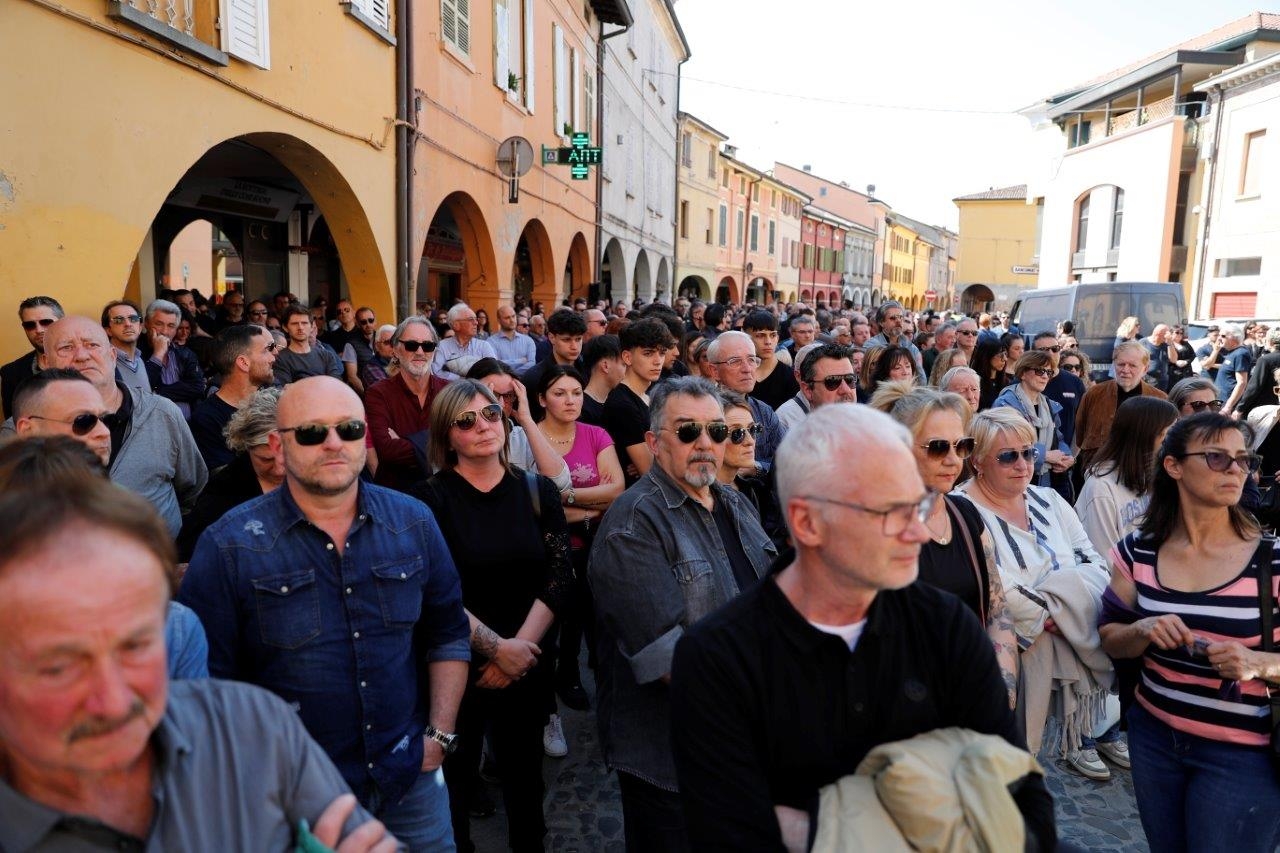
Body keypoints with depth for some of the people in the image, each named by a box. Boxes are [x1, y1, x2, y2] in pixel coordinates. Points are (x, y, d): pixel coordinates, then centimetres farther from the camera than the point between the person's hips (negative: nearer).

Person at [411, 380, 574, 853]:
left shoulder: (539, 491, 1)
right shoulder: (429, 499, -9)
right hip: (455, 666, -3)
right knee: (452, 780, 11)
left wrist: (520, 646, -13)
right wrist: (496, 646, -17)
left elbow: (558, 576, -3)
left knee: (524, 776, 18)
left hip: (527, 666, 3)